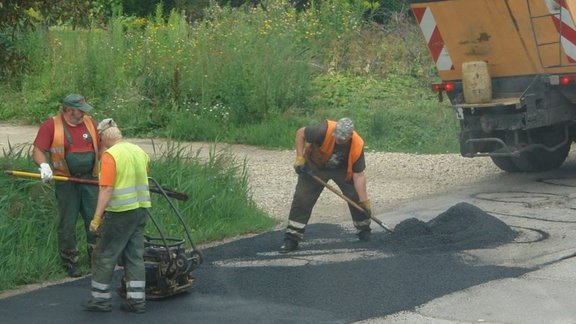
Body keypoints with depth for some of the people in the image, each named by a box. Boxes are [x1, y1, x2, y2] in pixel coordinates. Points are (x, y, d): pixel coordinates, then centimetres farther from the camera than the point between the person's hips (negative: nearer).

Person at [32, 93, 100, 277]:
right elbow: (37, 151, -8)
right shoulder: (51, 126, -4)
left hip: (89, 179, 3)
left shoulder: (90, 123, 9)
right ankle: (70, 263, 15)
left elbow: (101, 148, 19)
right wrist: (44, 165, -27)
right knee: (67, 224, 3)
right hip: (65, 182, -3)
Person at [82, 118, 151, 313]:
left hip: (120, 212, -7)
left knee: (104, 255, 6)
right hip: (141, 209, 7)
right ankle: (137, 300, 12)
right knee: (135, 256, 12)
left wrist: (97, 218, -18)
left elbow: (106, 189, -20)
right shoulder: (139, 151, 8)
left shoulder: (110, 155, -14)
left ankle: (101, 299, 12)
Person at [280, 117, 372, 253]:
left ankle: (364, 230, 18)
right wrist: (300, 158, -26)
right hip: (315, 165, -1)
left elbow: (358, 176, -23)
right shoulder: (324, 130, -38)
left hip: (342, 169, 1)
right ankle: (291, 239, -3)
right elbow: (300, 133, -21)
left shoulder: (357, 146, -30)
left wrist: (365, 202, -23)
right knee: (301, 199, -10)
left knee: (356, 197, -8)